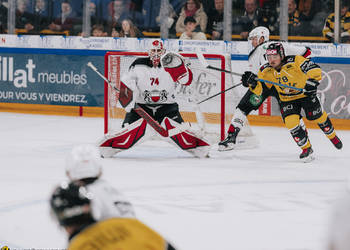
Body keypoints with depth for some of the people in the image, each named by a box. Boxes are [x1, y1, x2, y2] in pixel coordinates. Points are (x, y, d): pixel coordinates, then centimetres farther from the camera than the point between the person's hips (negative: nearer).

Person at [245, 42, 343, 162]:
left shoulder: (295, 61, -28)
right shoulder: (265, 71, -14)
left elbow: (315, 70, -31)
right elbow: (259, 90, -9)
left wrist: (311, 83, -44)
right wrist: (253, 84, -29)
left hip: (306, 94, -3)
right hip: (287, 100, 3)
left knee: (318, 116, 3)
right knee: (291, 123, -15)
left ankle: (332, 136, 35)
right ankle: (306, 149, 1)